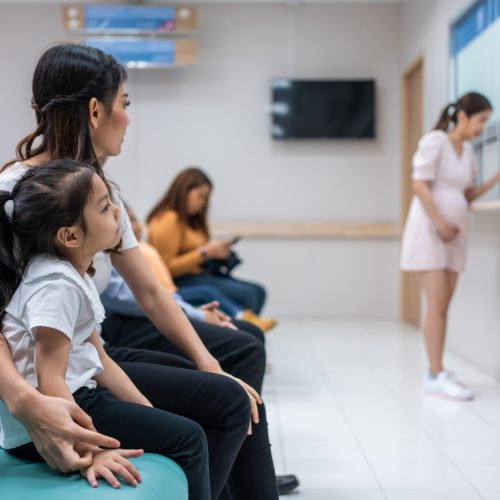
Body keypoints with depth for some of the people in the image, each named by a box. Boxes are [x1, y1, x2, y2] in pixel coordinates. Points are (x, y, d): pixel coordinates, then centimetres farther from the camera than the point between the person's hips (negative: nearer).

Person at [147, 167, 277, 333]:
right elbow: (167, 268, -18)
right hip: (180, 282, -10)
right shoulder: (167, 220, -11)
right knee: (246, 294, -24)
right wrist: (205, 252, -16)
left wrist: (216, 252, 1)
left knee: (258, 291, -11)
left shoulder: (190, 219, 19)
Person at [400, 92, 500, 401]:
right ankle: (437, 375, -9)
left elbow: (467, 195, 16)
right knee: (437, 304, -11)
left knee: (444, 306, 5)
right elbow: (420, 186, -14)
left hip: (455, 232, 7)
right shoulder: (435, 141, -8)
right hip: (429, 229, -7)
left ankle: (435, 373, 9)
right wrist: (440, 223, -17)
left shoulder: (468, 151, 14)